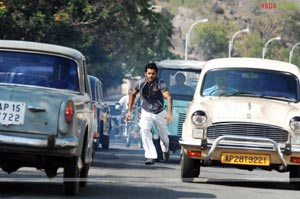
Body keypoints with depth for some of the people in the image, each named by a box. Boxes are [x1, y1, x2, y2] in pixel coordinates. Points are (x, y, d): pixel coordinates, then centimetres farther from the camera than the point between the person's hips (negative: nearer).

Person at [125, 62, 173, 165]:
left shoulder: (160, 83, -20)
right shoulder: (140, 83, -10)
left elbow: (168, 97, -31)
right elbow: (133, 95, 9)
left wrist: (169, 113, -46)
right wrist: (129, 111, 7)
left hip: (160, 113, -1)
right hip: (146, 113, 1)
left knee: (163, 135, 13)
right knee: (144, 131, -24)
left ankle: (165, 150, 49)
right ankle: (151, 157, -28)